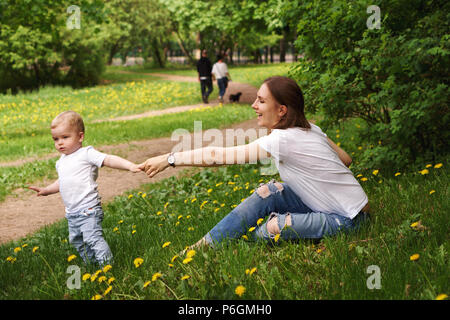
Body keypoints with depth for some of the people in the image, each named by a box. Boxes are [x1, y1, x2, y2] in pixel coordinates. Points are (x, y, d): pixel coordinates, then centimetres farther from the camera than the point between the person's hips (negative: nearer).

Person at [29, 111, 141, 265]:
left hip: (88, 209, -9)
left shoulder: (86, 154, -10)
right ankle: (91, 265, 32)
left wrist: (130, 165, -35)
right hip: (71, 213, 9)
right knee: (76, 241, 17)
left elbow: (109, 160, -22)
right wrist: (46, 190, 25)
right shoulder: (61, 161, 15)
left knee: (93, 238, -18)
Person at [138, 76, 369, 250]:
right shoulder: (309, 128, 0)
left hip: (348, 218, -9)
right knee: (269, 192, -7)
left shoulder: (283, 140, -26)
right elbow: (346, 159, 9)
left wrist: (169, 159, -21)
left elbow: (218, 156, -26)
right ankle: (204, 245, -5)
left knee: (273, 228, -28)